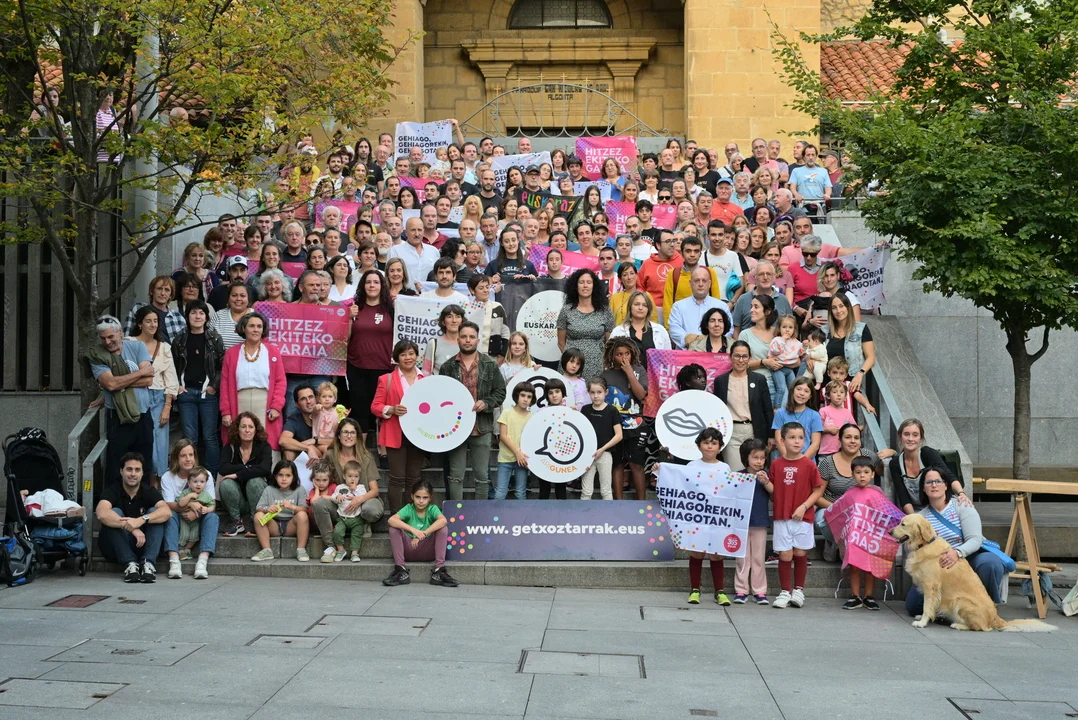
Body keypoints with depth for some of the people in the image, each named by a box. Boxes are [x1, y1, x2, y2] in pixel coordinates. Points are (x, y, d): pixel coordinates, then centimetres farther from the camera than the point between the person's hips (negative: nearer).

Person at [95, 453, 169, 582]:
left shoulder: (149, 490, -2)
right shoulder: (112, 490, -8)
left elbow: (167, 512, -22)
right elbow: (102, 514, -31)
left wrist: (141, 520, -40)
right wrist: (132, 528, -39)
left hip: (142, 545, 2)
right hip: (116, 549, -2)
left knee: (154, 513, -19)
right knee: (114, 513, -24)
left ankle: (147, 562, -32)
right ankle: (130, 563, -31)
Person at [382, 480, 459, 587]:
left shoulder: (432, 509, -3)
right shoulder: (408, 509, -3)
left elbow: (443, 520, -27)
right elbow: (391, 520, -23)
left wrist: (422, 535, -32)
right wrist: (413, 529, -34)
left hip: (427, 551, -1)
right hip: (409, 549, 1)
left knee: (443, 528, -21)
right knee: (394, 528, -20)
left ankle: (439, 571, -26)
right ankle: (401, 570, -22)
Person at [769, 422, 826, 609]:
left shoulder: (809, 464, -4)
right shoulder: (776, 464, 2)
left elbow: (818, 489, -1)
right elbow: (773, 490, 8)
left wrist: (804, 506, -11)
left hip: (803, 517, -1)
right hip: (781, 517, 1)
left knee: (800, 553, 7)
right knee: (785, 555, 0)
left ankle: (799, 590, 23)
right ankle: (785, 591, 12)